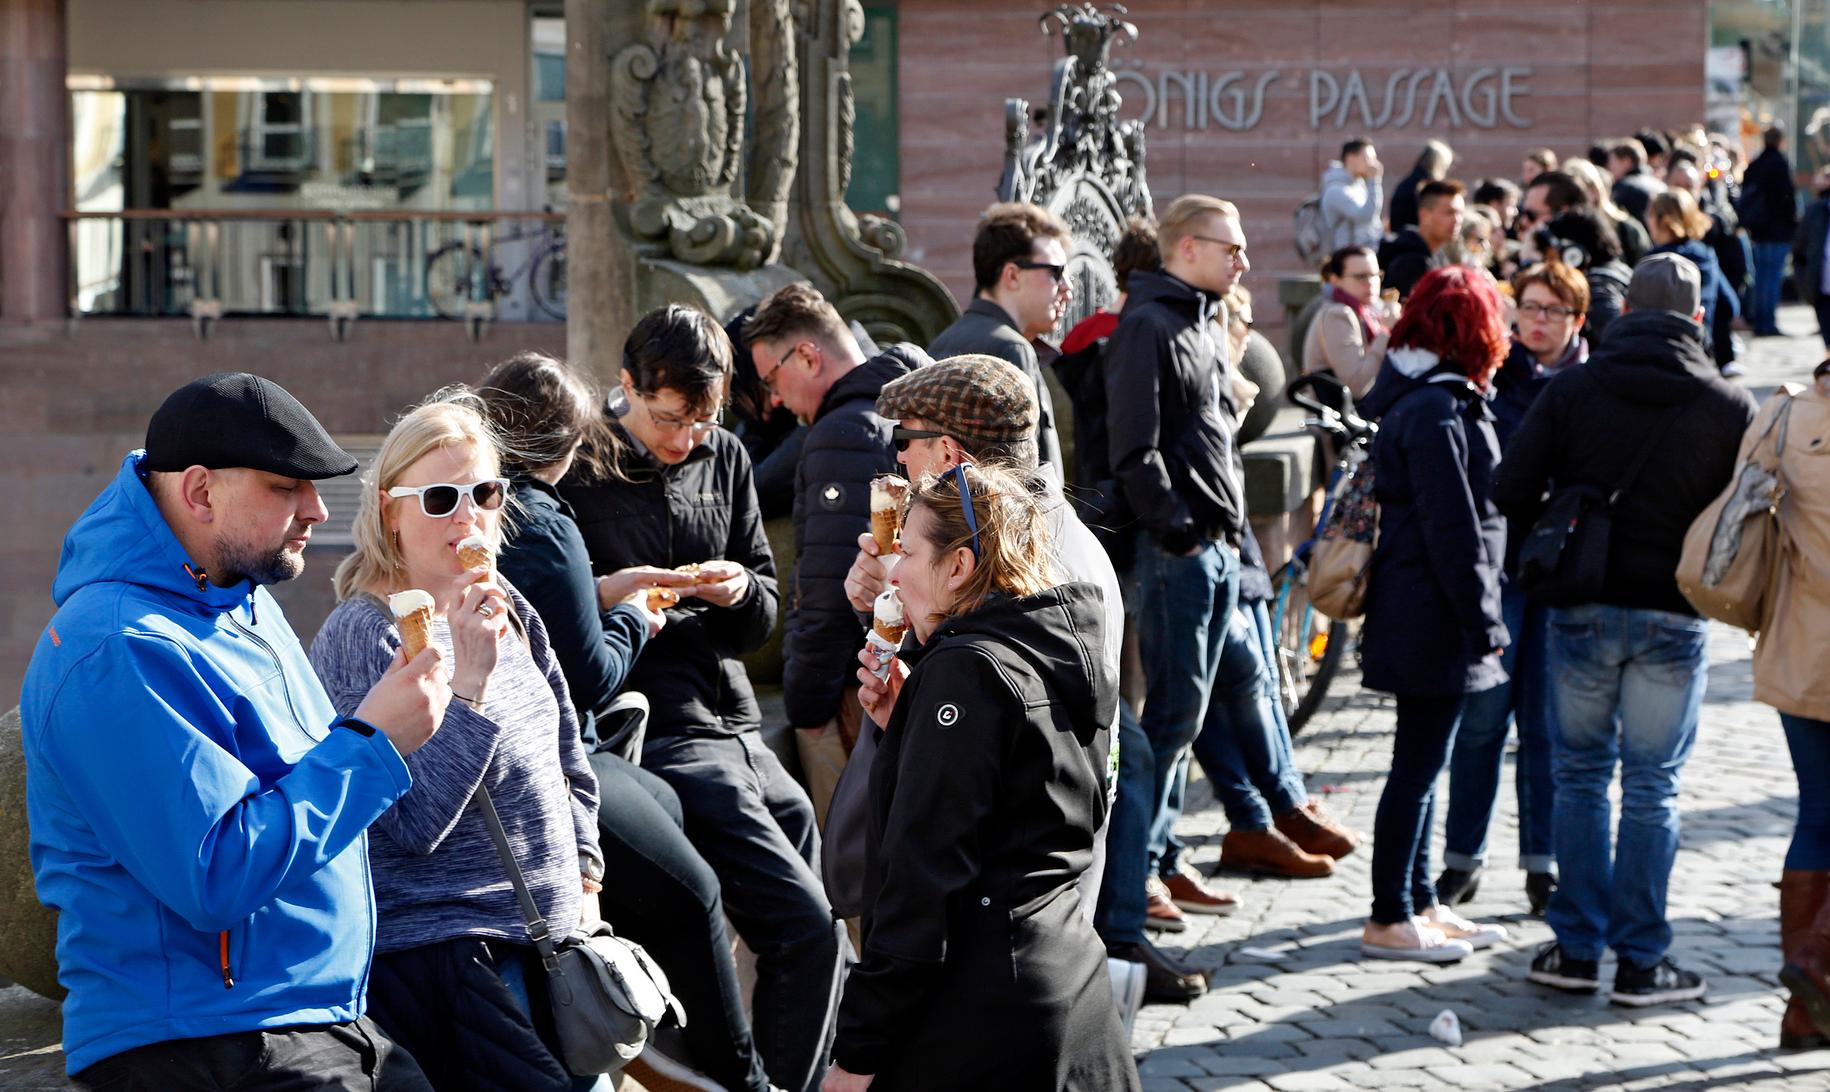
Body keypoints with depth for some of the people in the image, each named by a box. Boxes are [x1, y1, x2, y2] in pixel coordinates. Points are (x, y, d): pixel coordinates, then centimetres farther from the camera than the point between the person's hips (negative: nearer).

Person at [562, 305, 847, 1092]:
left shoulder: (724, 460, 13)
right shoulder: (577, 472, -4)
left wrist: (741, 592, -6)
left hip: (737, 730, 7)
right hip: (661, 738, -7)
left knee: (825, 950, 11)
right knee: (804, 929, -15)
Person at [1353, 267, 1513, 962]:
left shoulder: (1421, 399, 13)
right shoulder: (1436, 411, -19)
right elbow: (1451, 528, -21)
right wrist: (1481, 619, -16)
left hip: (1419, 611, 10)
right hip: (1433, 614, -10)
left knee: (1423, 764, 16)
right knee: (1418, 766, -3)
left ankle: (1420, 905, 26)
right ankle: (1389, 923, 5)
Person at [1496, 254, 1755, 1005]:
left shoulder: (1572, 388, -2)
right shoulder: (1729, 405, -4)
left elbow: (1512, 490, -7)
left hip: (1582, 607, 1)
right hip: (1673, 618, -1)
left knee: (1580, 776, 13)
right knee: (1651, 787, 6)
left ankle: (1577, 948, 14)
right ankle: (1641, 961, 9)